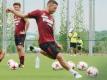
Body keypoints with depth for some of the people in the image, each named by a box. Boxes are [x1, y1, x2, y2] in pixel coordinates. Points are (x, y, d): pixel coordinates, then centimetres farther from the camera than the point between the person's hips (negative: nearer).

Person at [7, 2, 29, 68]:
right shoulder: (15, 16, 14)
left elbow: (27, 22, -22)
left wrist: (25, 31, -19)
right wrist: (16, 30, 16)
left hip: (21, 34, -9)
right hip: (16, 34, 9)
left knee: (20, 47, -19)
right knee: (18, 48, 9)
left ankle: (22, 63, -21)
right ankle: (20, 63, 16)